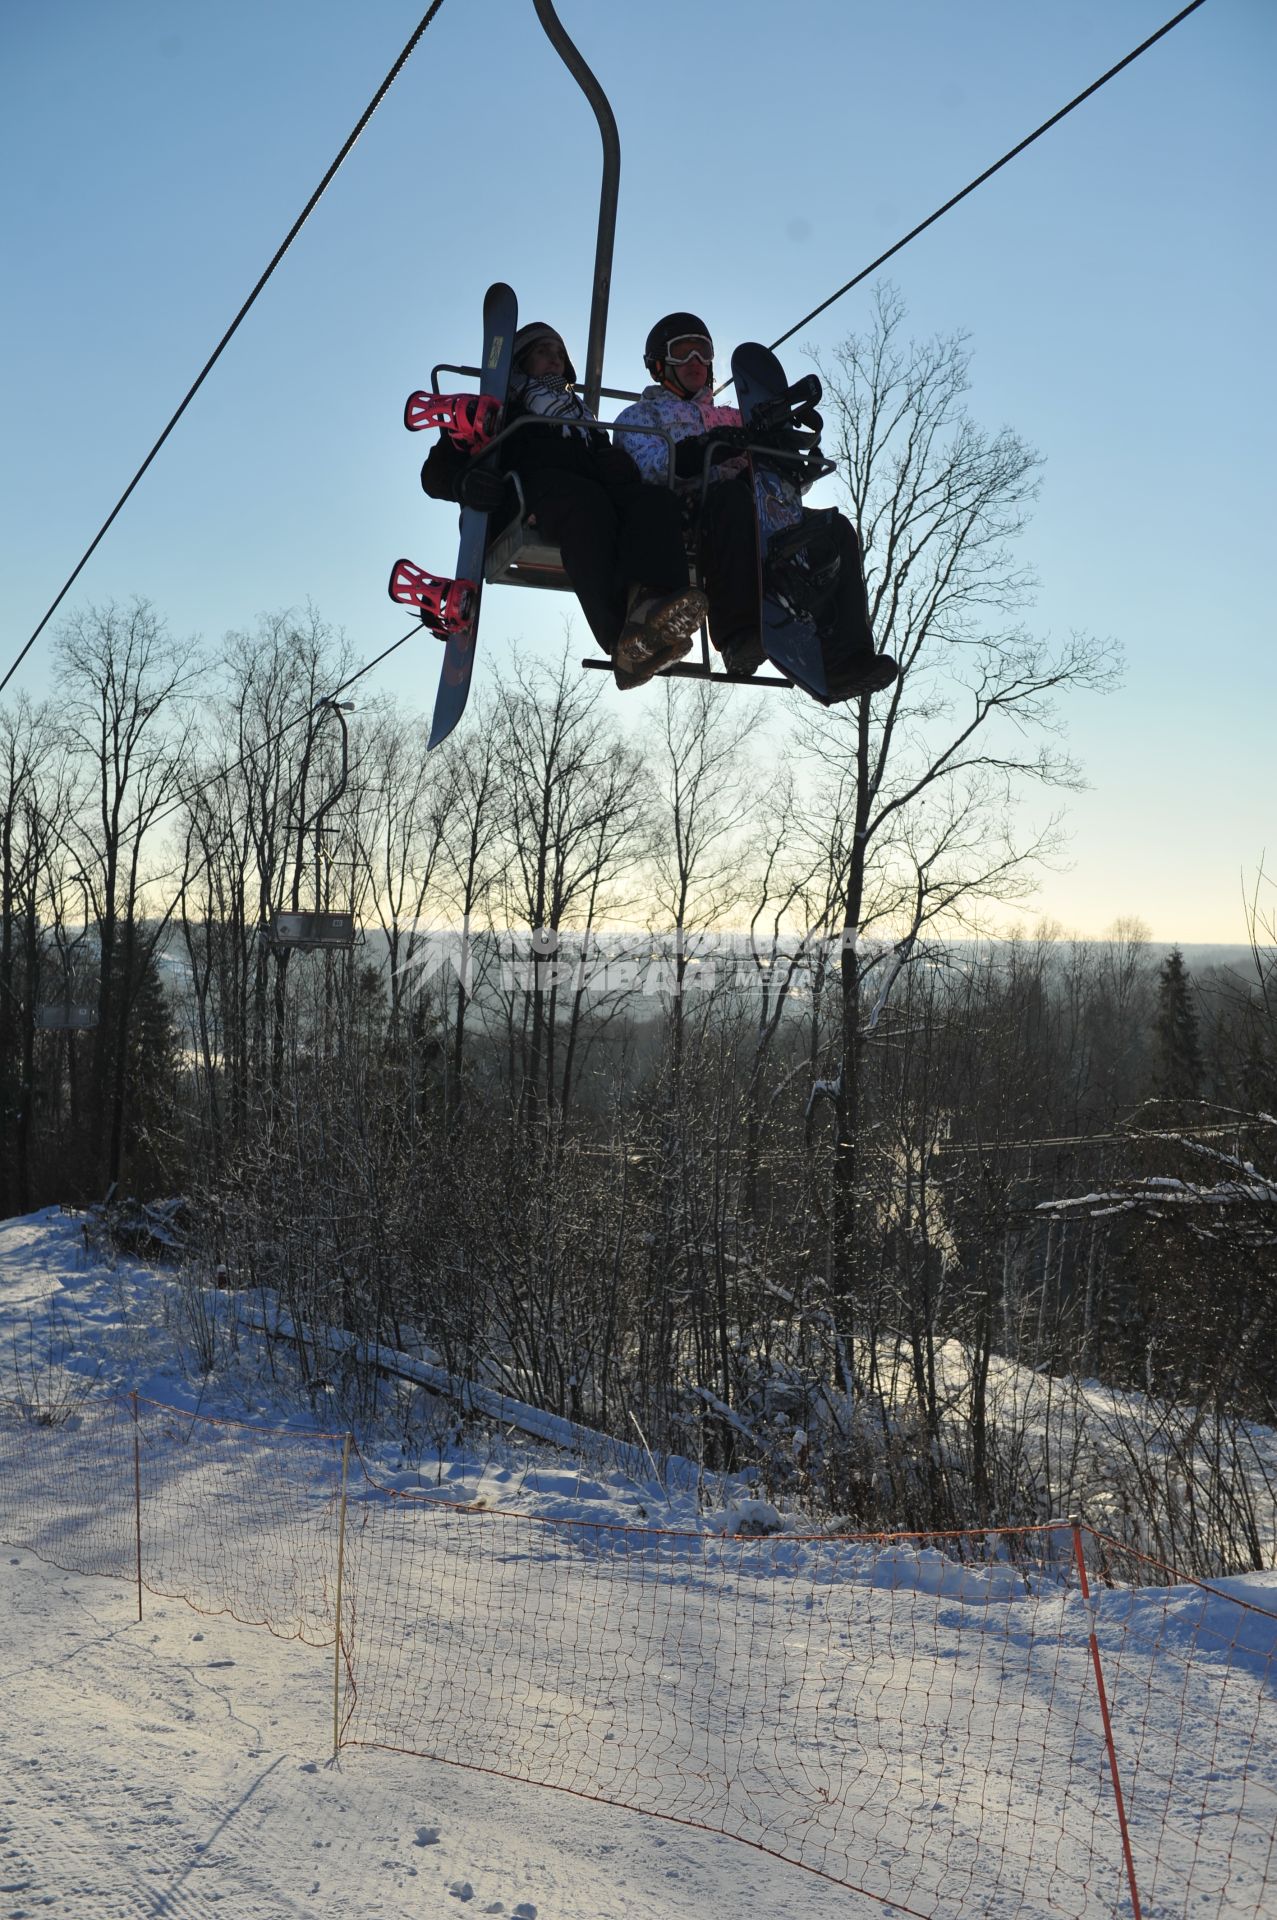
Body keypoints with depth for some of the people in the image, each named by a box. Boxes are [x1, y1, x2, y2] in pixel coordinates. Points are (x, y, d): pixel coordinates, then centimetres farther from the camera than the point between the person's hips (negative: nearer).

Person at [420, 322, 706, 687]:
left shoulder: (583, 417, 44)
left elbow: (607, 459, 25)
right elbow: (437, 469, 18)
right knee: (585, 502, -40)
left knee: (657, 499, -31)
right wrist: (464, 481, -8)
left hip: (599, 489, 4)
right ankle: (627, 639, -63)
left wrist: (620, 465, -2)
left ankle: (650, 604, -64)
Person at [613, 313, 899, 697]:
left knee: (837, 528, -19)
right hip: (687, 513, -5)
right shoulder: (640, 415, 24)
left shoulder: (731, 418, 38)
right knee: (732, 496, -39)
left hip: (752, 522, 5)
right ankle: (738, 631, -46)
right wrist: (706, 450, -23)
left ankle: (844, 657, -36)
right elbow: (650, 462, -3)